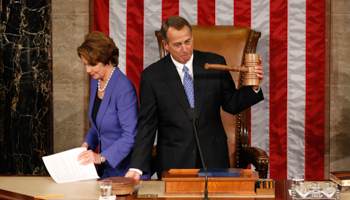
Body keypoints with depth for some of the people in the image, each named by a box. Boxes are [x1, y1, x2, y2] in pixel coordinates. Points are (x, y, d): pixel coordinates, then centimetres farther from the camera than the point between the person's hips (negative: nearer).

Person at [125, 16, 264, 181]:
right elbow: (147, 124, -3)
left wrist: (253, 87, -11)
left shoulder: (215, 63, 1)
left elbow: (231, 105, 8)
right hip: (173, 164, -1)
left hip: (213, 160, 2)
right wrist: (136, 167, -11)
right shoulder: (152, 76, -2)